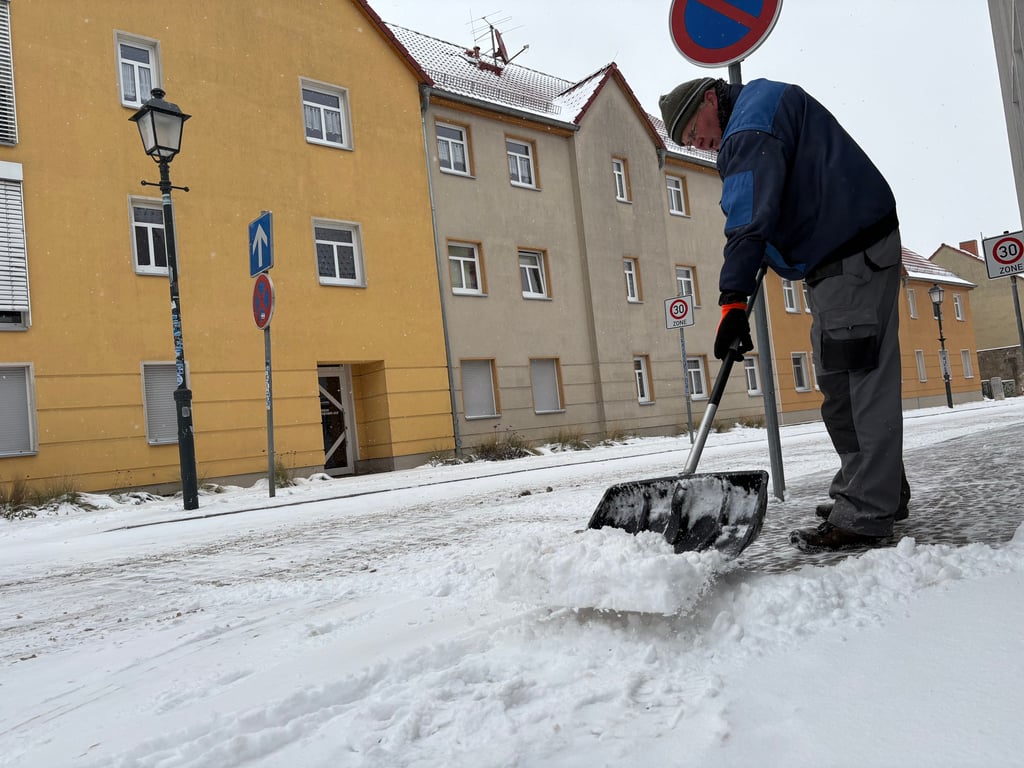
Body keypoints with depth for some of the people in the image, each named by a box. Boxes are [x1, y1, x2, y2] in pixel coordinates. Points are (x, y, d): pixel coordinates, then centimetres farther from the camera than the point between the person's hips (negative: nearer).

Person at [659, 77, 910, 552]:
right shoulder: (770, 102, 23)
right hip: (841, 254, 11)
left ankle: (864, 516, -12)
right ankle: (884, 491, 21)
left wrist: (734, 298, -32)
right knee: (841, 381, 12)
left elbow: (750, 215, -26)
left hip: (850, 257, -11)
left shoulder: (751, 121, -12)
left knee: (859, 380, -13)